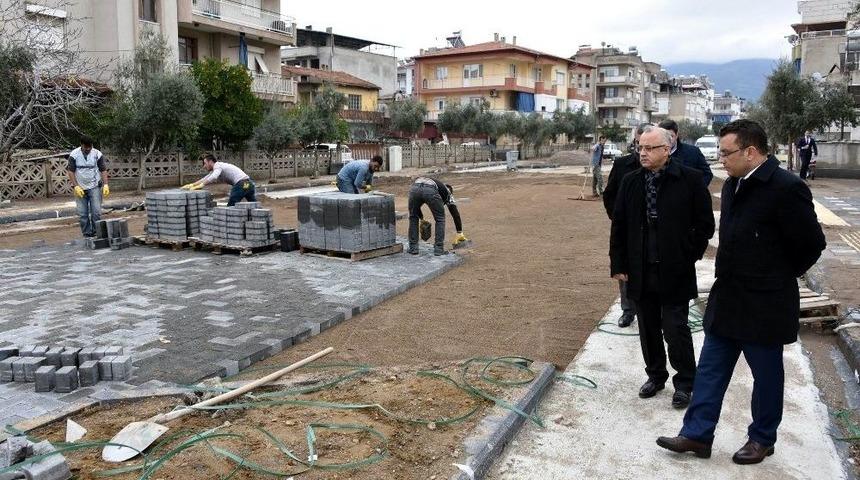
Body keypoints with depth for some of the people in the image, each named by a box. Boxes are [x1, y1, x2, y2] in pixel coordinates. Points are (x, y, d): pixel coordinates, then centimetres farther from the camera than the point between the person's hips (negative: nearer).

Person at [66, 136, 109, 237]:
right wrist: (76, 186, -12)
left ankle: (96, 233, 4)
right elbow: (70, 171, -3)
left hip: (95, 187, -1)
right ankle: (87, 235, 12)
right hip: (80, 188, 1)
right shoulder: (74, 155, -5)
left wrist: (105, 185, -13)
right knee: (82, 214, 3)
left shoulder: (97, 154, -5)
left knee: (96, 212, -6)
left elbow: (103, 170, -1)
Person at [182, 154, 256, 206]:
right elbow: (205, 179, 31)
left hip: (241, 184, -10)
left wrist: (199, 186, -22)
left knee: (231, 207, -3)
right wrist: (192, 185, 24)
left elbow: (213, 178, -23)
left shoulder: (218, 166, -5)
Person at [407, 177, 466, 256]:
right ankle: (438, 249, 18)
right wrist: (460, 234, 38)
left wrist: (421, 219, 51)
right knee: (440, 219, 19)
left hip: (414, 188, 4)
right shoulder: (447, 192, 36)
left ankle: (413, 248, 25)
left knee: (413, 218, 25)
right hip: (430, 191, -3)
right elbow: (455, 213, 33)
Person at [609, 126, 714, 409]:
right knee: (648, 329, 14)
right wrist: (619, 264, 4)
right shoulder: (630, 182, 5)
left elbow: (705, 224, -3)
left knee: (675, 328, 1)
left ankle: (685, 382, 20)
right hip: (641, 272, 4)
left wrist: (688, 257, -5)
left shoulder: (689, 180, -7)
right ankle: (655, 375, 32)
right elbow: (619, 226, 8)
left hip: (675, 272, -4)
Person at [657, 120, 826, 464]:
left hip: (765, 303, -7)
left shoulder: (787, 188, -18)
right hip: (727, 298, 8)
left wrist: (780, 276, -1)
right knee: (710, 369, 11)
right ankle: (697, 434, 20)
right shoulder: (733, 185, 6)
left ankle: (762, 439, 29)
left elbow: (811, 243, -13)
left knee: (766, 374, 11)